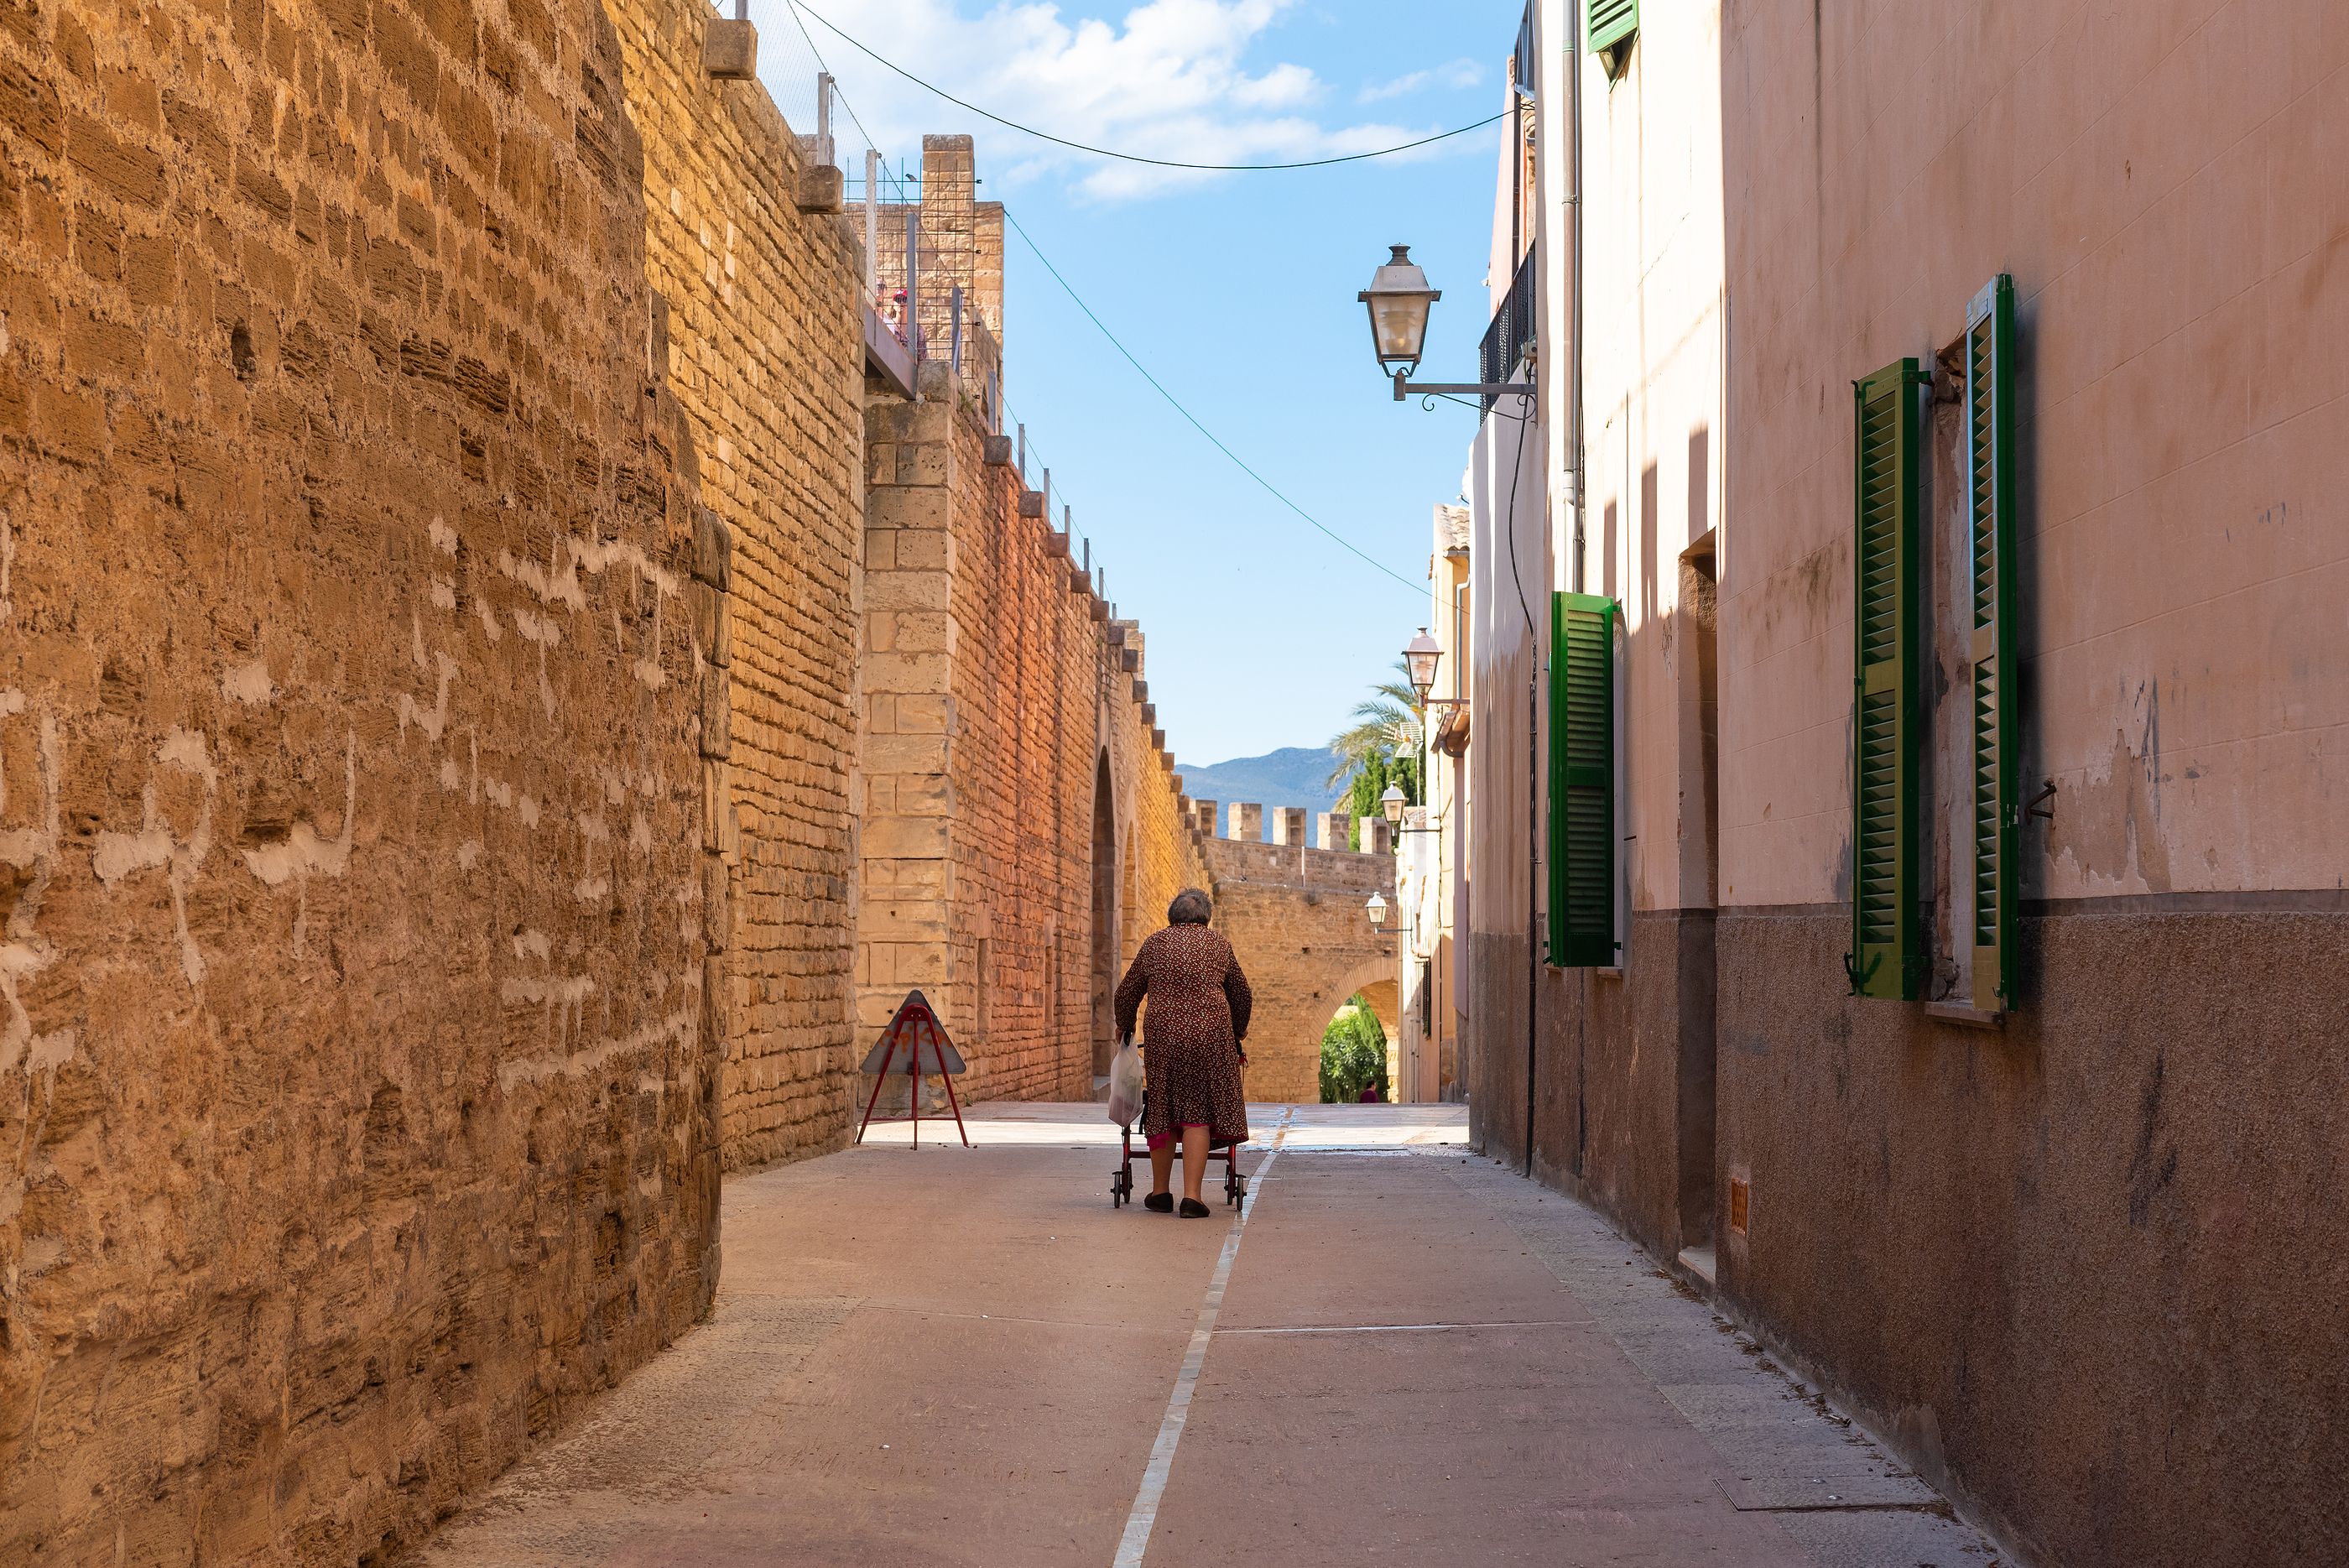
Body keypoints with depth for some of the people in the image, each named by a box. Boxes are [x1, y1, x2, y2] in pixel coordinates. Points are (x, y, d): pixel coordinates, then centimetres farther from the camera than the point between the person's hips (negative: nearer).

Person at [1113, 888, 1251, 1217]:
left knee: (1162, 1112, 13)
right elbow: (1241, 994, 20)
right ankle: (1192, 1196, -6)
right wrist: (1239, 1030, 37)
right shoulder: (1217, 943, 11)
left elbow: (1127, 992, 17)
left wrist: (1124, 1026, 36)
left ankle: (1160, 1192, 21)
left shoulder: (1154, 943, 11)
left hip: (1163, 1035, 1)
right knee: (1199, 1113, 1)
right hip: (1211, 1033, -1)